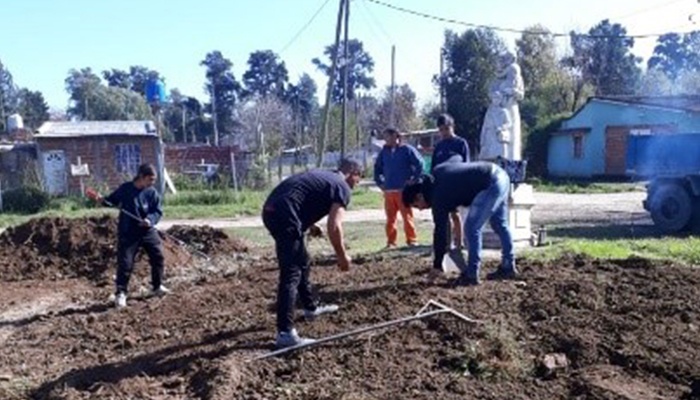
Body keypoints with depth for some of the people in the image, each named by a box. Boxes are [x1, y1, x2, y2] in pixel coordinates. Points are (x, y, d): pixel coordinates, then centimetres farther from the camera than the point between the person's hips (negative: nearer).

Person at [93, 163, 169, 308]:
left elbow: (158, 211, -2)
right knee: (125, 263, -5)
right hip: (128, 233, -3)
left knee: (158, 257, 8)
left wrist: (150, 219, -21)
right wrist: (103, 200, -14)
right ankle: (121, 293, 6)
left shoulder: (152, 193, -3)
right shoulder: (125, 188, -7)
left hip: (148, 231, 3)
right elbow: (113, 200, 6)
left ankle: (157, 286, 27)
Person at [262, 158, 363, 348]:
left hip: (272, 210, 10)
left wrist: (309, 225, 28)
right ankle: (285, 333, -9)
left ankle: (311, 307, 39)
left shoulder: (322, 176, 26)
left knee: (302, 261, 24)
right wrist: (342, 256, 0)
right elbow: (334, 227, -11)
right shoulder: (342, 187, -1)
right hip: (284, 216, -10)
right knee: (291, 274, -8)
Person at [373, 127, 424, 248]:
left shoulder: (407, 149, -3)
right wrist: (380, 182, 13)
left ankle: (412, 240, 7)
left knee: (407, 216, -1)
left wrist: (413, 180, -7)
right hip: (388, 191, 5)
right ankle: (391, 242, 13)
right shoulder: (384, 151, 11)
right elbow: (377, 168, 22)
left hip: (404, 190, -4)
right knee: (390, 218, 7)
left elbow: (419, 164, -6)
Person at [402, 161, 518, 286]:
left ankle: (471, 275, -3)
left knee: (472, 228, -8)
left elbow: (440, 229, -10)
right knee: (499, 224, 19)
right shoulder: (435, 175, 9)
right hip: (500, 175, 11)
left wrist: (437, 265, -3)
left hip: (491, 184, -11)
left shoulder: (439, 195, -14)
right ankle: (508, 268, 29)